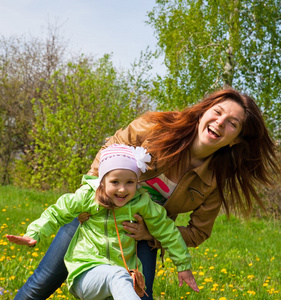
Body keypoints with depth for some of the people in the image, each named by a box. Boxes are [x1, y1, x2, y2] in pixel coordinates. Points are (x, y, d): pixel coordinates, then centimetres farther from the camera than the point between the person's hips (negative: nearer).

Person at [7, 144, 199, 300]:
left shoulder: (142, 203, -1)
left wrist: (183, 265, 18)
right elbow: (57, 214, 12)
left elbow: (166, 231, 11)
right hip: (86, 273, -4)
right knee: (118, 276, -35)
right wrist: (33, 234, 0)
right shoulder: (87, 197, -3)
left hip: (122, 277, 4)